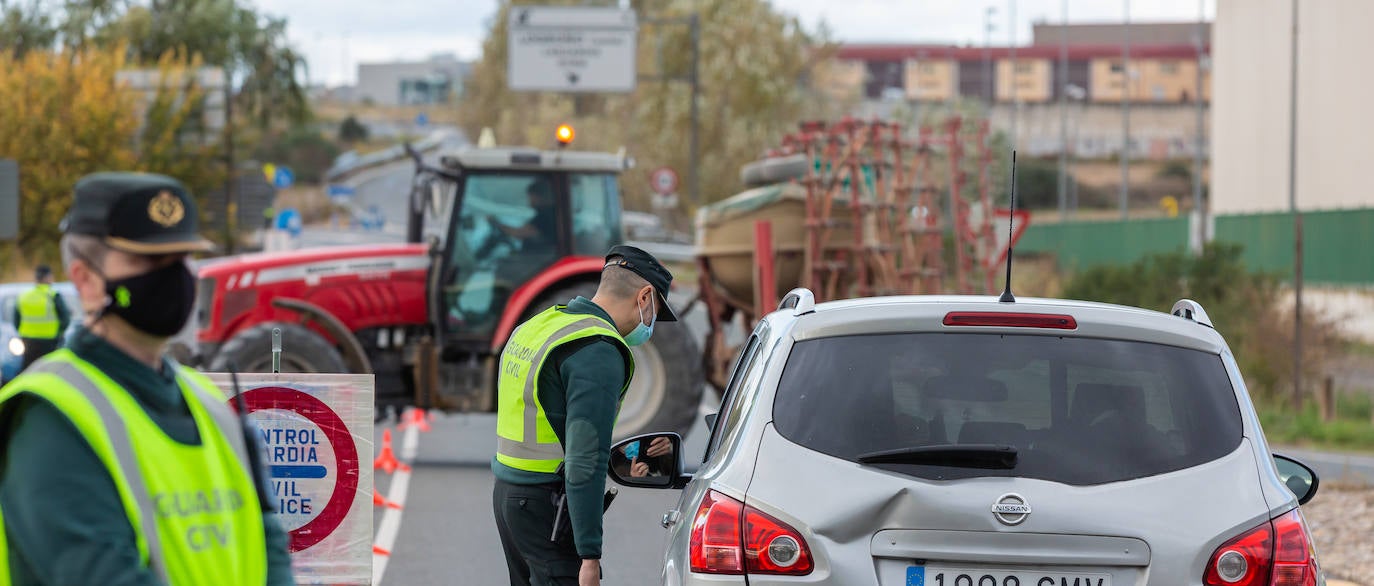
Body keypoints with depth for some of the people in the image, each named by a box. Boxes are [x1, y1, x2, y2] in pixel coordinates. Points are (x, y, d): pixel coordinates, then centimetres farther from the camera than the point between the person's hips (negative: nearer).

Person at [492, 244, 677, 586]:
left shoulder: (539, 326, 13)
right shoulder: (598, 352, -17)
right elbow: (586, 461, -23)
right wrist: (590, 555, -24)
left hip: (507, 493, 9)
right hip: (547, 505, -9)